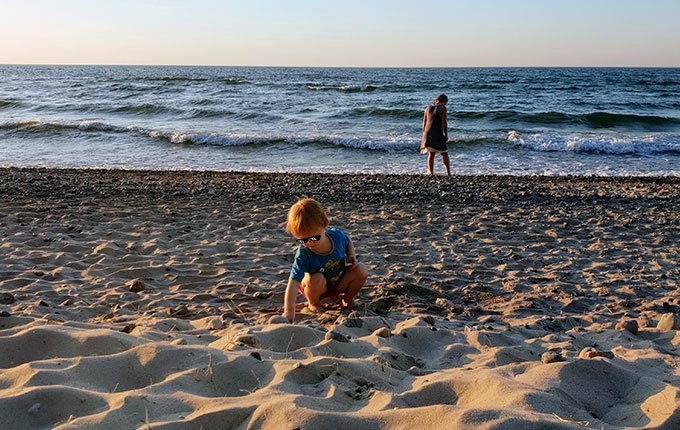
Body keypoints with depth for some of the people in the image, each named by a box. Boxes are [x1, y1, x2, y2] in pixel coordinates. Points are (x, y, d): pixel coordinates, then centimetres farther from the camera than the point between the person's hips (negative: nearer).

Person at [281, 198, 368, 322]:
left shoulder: (337, 236, -22)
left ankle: (347, 298, 8)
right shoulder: (303, 254, -33)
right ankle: (313, 303, -2)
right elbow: (294, 282, -41)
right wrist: (289, 311, -51)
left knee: (361, 270, -21)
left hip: (340, 282, 3)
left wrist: (351, 256, -14)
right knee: (316, 279, -37)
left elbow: (348, 242, 6)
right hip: (318, 287, -3)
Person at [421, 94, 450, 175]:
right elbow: (444, 123, -11)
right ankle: (448, 173, 3)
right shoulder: (443, 108, -6)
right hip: (438, 134, -5)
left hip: (428, 134, 5)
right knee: (444, 154, 4)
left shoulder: (428, 108, 11)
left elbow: (424, 122, 12)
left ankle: (431, 173, 4)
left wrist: (424, 134, 19)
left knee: (431, 154, 10)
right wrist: (446, 135, -3)